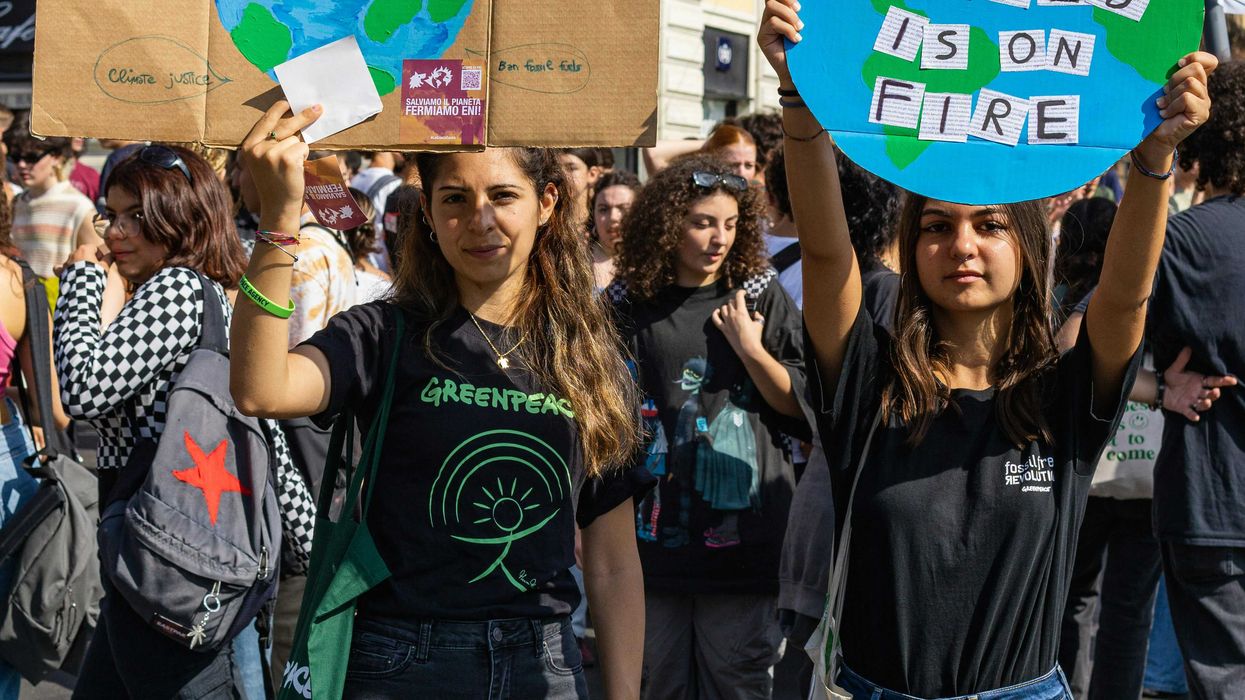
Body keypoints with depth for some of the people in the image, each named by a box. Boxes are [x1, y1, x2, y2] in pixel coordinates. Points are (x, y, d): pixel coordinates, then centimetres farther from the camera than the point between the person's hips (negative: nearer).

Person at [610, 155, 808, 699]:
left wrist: (749, 348, -10)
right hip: (655, 532, 1)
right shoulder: (629, 305, 4)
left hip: (742, 536, -1)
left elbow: (805, 407, 1)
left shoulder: (762, 299, 4)